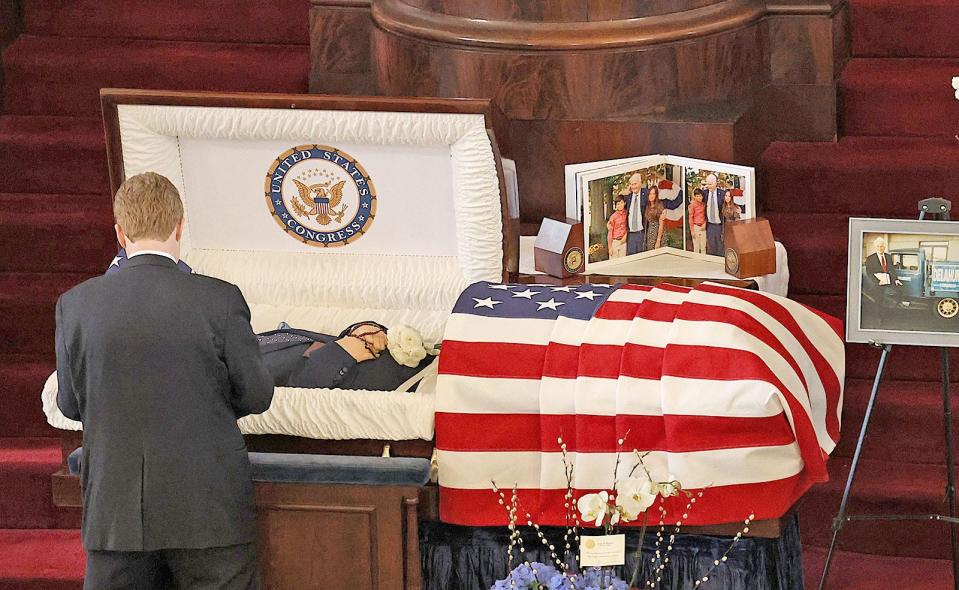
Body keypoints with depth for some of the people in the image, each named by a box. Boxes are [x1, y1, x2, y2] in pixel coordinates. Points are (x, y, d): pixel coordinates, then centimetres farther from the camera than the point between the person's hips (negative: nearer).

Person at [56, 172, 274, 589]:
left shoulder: (76, 305, -3)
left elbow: (70, 404, 7)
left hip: (114, 511, 2)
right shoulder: (219, 300, -11)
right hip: (208, 508, -2)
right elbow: (256, 396, -2)